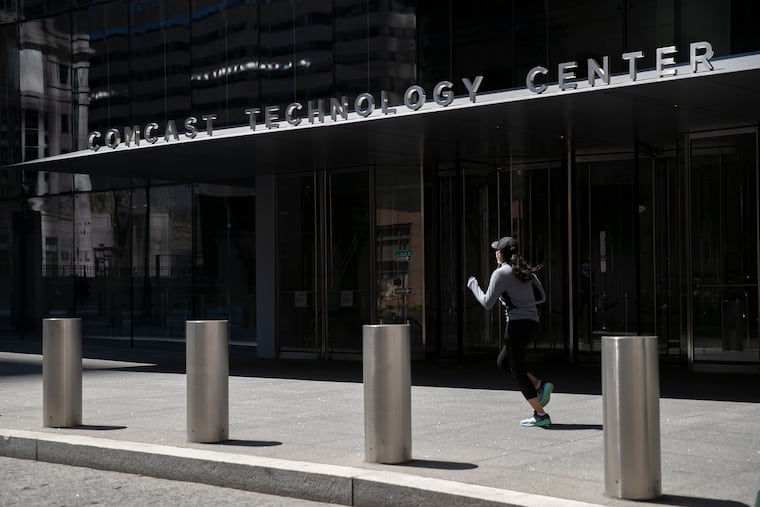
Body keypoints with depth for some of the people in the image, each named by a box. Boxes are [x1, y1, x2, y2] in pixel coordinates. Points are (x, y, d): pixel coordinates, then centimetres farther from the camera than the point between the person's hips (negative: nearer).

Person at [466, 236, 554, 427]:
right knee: (503, 362, 21)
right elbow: (541, 297, 15)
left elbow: (487, 303, -8)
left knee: (517, 371, 0)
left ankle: (540, 415, -1)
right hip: (533, 323, 8)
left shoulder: (501, 273, -9)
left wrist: (473, 286, 8)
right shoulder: (526, 270, 14)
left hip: (517, 324, -8)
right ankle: (541, 385, 8)